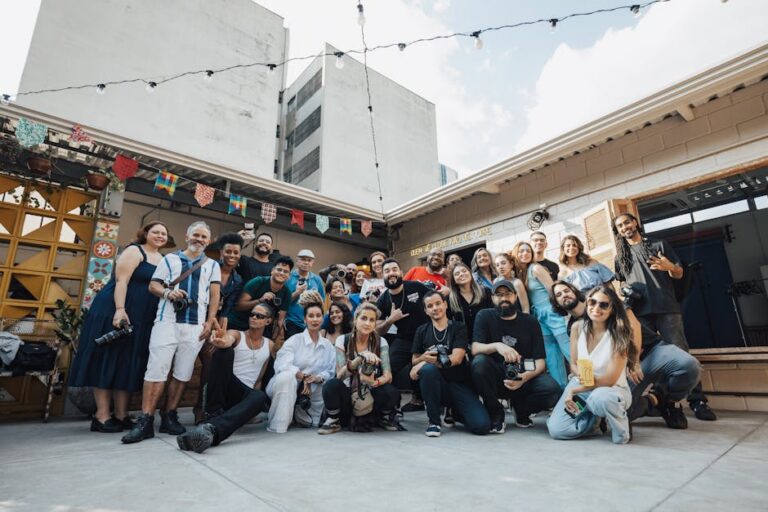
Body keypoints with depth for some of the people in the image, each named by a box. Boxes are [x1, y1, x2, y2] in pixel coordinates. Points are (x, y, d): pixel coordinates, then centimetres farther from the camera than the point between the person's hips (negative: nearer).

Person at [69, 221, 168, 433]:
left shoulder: (164, 259, 15)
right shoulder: (134, 251, -5)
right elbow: (121, 281, -14)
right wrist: (120, 310, -24)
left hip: (142, 319, 7)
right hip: (117, 312, -7)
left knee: (128, 364, 8)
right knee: (107, 360, -2)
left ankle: (121, 415, 13)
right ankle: (102, 416, 3)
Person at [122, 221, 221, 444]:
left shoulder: (212, 265, 15)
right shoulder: (170, 259, 15)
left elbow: (214, 295, 8)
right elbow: (153, 285, 11)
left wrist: (210, 322, -2)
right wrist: (167, 293, -12)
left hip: (196, 325, 1)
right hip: (167, 321, -1)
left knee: (183, 373, 2)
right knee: (156, 369, -7)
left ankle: (169, 417, 12)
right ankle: (145, 421, -2)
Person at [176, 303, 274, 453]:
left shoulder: (270, 345, 10)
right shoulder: (236, 334, 1)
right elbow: (228, 340, -27)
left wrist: (253, 400, 5)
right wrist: (222, 342, -51)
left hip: (246, 394, 2)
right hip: (225, 389, -1)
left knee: (260, 397, -36)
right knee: (224, 351, -28)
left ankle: (211, 429, -55)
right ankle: (213, 413, -26)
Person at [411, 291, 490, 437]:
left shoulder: (459, 328, 2)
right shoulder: (422, 331, 9)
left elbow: (456, 359, -11)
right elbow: (414, 361, 7)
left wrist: (423, 363, -17)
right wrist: (424, 358, -18)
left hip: (460, 384, 0)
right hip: (435, 384, 1)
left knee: (482, 425, -22)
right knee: (428, 369, -34)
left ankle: (455, 413, 14)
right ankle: (434, 421, -12)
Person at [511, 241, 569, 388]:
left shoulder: (536, 268, -7)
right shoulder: (518, 274, 10)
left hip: (552, 314, -6)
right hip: (540, 318, 6)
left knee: (571, 352, -7)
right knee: (552, 359, 8)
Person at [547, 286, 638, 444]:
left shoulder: (619, 334, -16)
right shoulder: (577, 327, -6)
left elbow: (610, 380, -17)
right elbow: (573, 364, 2)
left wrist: (574, 390, -17)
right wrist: (582, 375, -21)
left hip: (612, 389, -3)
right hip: (581, 386, 4)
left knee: (600, 398, -41)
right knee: (557, 430, -15)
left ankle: (622, 429, -6)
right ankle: (593, 415, 14)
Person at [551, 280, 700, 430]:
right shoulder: (573, 328, 7)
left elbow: (634, 324, -5)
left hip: (651, 348, 0)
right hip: (622, 367, 1)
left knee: (688, 364, -30)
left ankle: (669, 400, -1)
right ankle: (654, 401, 7)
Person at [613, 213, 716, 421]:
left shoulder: (660, 245, 13)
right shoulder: (620, 257, 17)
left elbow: (679, 274, 10)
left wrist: (669, 267, -12)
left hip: (667, 307, -2)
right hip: (640, 312, 2)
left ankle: (697, 401, -2)